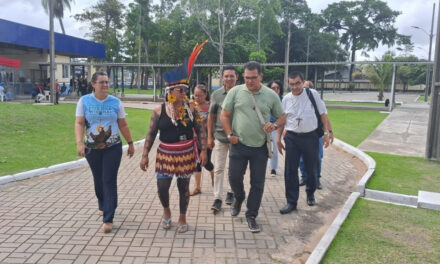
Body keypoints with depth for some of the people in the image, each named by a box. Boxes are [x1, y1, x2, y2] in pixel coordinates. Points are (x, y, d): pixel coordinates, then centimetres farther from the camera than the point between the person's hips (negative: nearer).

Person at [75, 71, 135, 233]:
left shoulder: (116, 102, -1)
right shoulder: (84, 101, -2)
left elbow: (123, 125, 5)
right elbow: (79, 123, -7)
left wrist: (130, 143, 7)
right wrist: (79, 142, -20)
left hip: (113, 148, -1)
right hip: (92, 148, 1)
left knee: (110, 181, -5)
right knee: (98, 179, 16)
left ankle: (108, 219, 0)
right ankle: (102, 205, 42)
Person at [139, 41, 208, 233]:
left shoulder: (191, 109, -2)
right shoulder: (159, 111, -5)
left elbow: (200, 131, 2)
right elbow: (151, 134, -2)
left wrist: (203, 150, -5)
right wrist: (145, 155, -4)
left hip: (187, 154, 1)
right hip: (166, 155, -1)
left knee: (183, 186, 10)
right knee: (162, 186, -2)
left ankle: (182, 218, 30)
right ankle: (166, 211, 30)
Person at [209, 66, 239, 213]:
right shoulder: (217, 94, 0)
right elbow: (211, 116, 5)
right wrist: (210, 137, 3)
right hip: (220, 137, 1)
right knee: (218, 168, 3)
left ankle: (231, 192, 33)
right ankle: (217, 198, 11)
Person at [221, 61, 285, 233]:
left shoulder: (271, 95, 2)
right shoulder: (235, 92, 0)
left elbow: (282, 116, 10)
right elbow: (224, 115, 4)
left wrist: (274, 125, -12)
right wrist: (230, 134, -6)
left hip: (260, 147, 1)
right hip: (239, 144, 0)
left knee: (257, 183, 6)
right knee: (234, 177, 4)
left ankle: (251, 216, 22)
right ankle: (239, 198, 38)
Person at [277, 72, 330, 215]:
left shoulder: (313, 94, -3)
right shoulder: (286, 99, 3)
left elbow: (323, 114, 2)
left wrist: (326, 133, -3)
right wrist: (278, 138, 10)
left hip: (311, 137, -1)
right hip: (292, 138, 2)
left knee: (311, 169, 11)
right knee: (290, 170, 1)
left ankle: (310, 193, 39)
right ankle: (291, 202, 13)